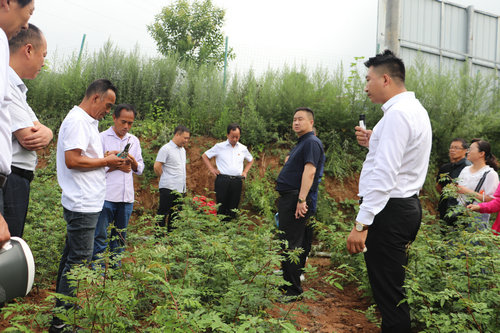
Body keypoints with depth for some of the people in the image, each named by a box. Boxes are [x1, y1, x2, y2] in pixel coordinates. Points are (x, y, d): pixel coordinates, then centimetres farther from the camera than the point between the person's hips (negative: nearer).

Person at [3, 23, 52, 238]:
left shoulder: (16, 86, 20)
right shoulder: (6, 84, -13)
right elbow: (27, 139, -18)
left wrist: (45, 134, -9)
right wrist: (39, 129, 5)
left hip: (17, 182, 10)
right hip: (9, 181, -10)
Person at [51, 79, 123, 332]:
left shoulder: (86, 122, 17)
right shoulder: (77, 120, -15)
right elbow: (72, 160, -23)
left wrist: (107, 162, 9)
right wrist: (105, 161, -13)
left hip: (85, 203, 11)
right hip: (83, 205, -11)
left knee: (71, 255, 17)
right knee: (79, 260, -4)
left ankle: (62, 309, 29)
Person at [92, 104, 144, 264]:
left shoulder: (134, 140, 14)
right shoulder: (102, 137, 0)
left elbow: (140, 169, 15)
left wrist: (133, 163, -6)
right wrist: (117, 166, -13)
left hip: (127, 197, 5)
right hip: (106, 196, -5)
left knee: (120, 237, 13)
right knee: (100, 236, 0)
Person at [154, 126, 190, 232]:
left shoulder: (183, 150, 16)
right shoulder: (166, 149, -9)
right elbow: (157, 167, -11)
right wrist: (165, 179, 1)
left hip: (180, 189, 8)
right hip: (168, 188, -8)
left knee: (174, 215, 12)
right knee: (163, 213, -3)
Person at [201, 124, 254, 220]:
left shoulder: (243, 148, 13)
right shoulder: (219, 146, 5)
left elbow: (250, 160, 30)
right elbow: (205, 156, 13)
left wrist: (245, 172, 16)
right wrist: (211, 169, 3)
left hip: (237, 182, 3)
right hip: (222, 180, -3)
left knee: (233, 208, 5)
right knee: (221, 207, -3)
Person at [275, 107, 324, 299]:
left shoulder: (312, 142, -10)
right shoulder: (300, 143, 22)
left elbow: (309, 171, -21)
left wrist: (301, 199, -28)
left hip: (296, 199, -11)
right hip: (287, 197, 11)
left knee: (290, 245, -9)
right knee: (285, 242, 15)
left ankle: (294, 290, -2)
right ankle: (288, 283, 26)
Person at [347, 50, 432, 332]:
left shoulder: (397, 113, -16)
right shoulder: (416, 109, 16)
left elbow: (385, 174, -24)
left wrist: (361, 223, -24)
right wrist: (373, 144, 11)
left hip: (389, 211, -10)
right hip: (407, 206, 10)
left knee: (388, 291, -2)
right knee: (394, 288, 18)